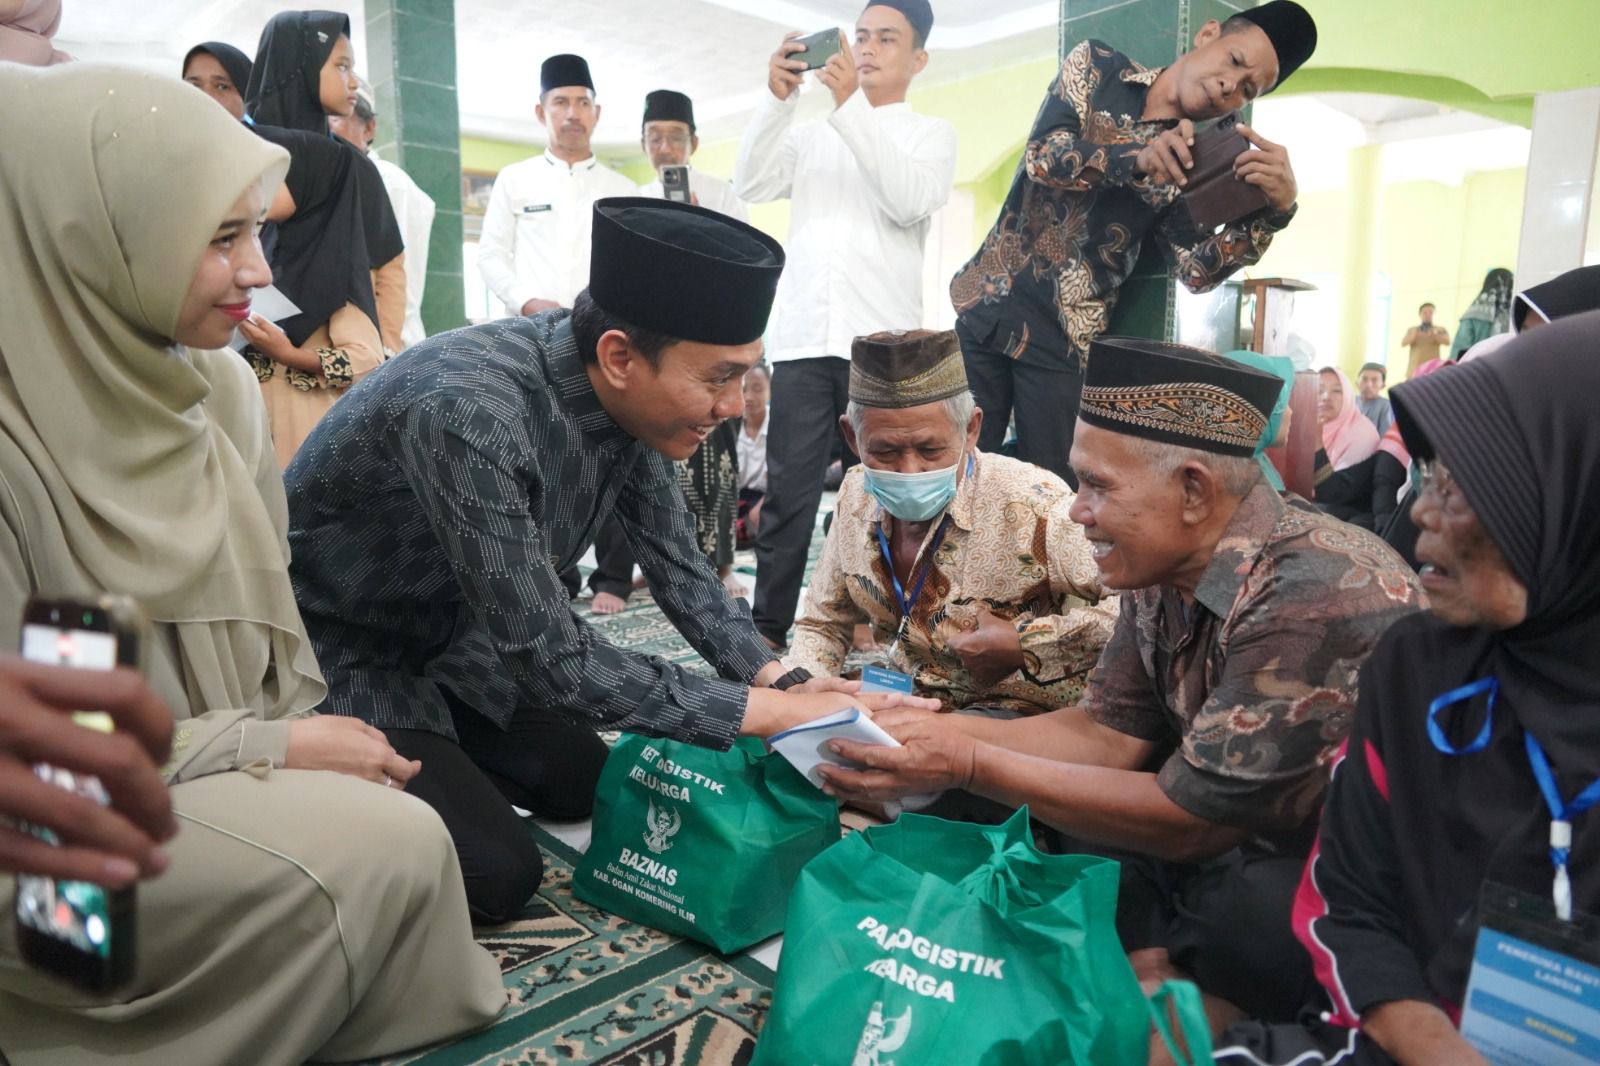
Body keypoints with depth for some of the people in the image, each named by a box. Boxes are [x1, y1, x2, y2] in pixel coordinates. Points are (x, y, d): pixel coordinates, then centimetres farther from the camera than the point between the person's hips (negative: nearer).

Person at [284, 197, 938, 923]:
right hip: (330, 654, -7)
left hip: (442, 635, 7)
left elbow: (677, 564, -4)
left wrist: (782, 679, -17)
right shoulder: (468, 415, -38)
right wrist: (772, 713, -30)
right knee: (497, 874, -8)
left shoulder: (626, 396, -14)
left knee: (583, 782, 11)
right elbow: (552, 660, -34)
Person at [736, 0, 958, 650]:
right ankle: (768, 628, 5)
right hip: (802, 340, 2)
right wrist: (777, 98, -6)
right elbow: (751, 186, 5)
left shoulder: (932, 134, 12)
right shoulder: (811, 136, 20)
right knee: (788, 493, 0)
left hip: (884, 344, -2)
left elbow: (911, 202, -9)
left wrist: (851, 104, -13)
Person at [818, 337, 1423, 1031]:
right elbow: (1106, 734, -1)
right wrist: (935, 732, -13)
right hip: (1235, 839, 7)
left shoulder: (1315, 597, -31)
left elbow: (1185, 821, -26)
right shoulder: (1163, 570, -6)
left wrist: (971, 764, -25)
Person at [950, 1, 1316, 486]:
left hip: (1066, 337, 1)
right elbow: (1043, 155, -12)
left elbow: (1195, 270, -5)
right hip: (990, 303, -1)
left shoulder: (1196, 161, 5)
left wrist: (1276, 208, -19)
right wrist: (1136, 158, -28)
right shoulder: (1095, 64, 4)